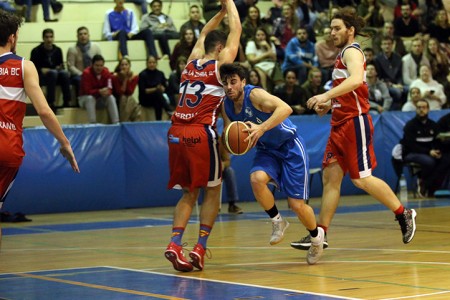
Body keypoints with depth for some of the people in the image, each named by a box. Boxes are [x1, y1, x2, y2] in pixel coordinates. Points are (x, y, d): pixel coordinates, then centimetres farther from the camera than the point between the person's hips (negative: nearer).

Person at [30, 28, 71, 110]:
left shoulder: (57, 50, 9)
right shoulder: (36, 51, -1)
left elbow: (61, 65, 18)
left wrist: (60, 67, -5)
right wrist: (41, 70, -16)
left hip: (56, 76, 4)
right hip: (41, 77, -4)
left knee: (65, 72, -30)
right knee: (53, 72, -36)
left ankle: (67, 102, -35)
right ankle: (51, 102, -41)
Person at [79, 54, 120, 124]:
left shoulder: (106, 72, -10)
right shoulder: (86, 73, -22)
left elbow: (109, 88, -12)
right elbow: (88, 91, -25)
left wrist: (107, 91, -37)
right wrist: (99, 91, -41)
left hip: (100, 98, 4)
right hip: (85, 98, -4)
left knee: (111, 97, -23)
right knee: (90, 98, -36)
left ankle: (116, 123, -29)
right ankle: (92, 123, -41)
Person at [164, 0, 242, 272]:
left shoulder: (191, 62, 17)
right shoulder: (220, 64, 2)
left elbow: (204, 35, 36)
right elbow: (236, 30, 10)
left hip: (176, 134, 6)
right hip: (201, 133, -6)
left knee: (189, 193, 13)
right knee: (212, 190, 8)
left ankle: (175, 244, -4)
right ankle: (200, 247, -1)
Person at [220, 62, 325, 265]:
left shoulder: (255, 94, -25)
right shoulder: (226, 106, -4)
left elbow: (285, 108, -41)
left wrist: (261, 128, -50)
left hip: (290, 148, -5)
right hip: (266, 150, 5)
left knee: (297, 205, -7)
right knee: (256, 179, -29)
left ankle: (316, 236, 25)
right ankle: (277, 221, -5)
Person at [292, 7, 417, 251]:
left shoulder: (352, 51, -9)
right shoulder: (343, 55, 20)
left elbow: (356, 79, -31)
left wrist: (327, 95, -38)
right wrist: (330, 104, 13)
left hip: (355, 122, -9)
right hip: (341, 124, 9)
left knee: (361, 178, -8)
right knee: (330, 177, 3)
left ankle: (404, 214, 6)